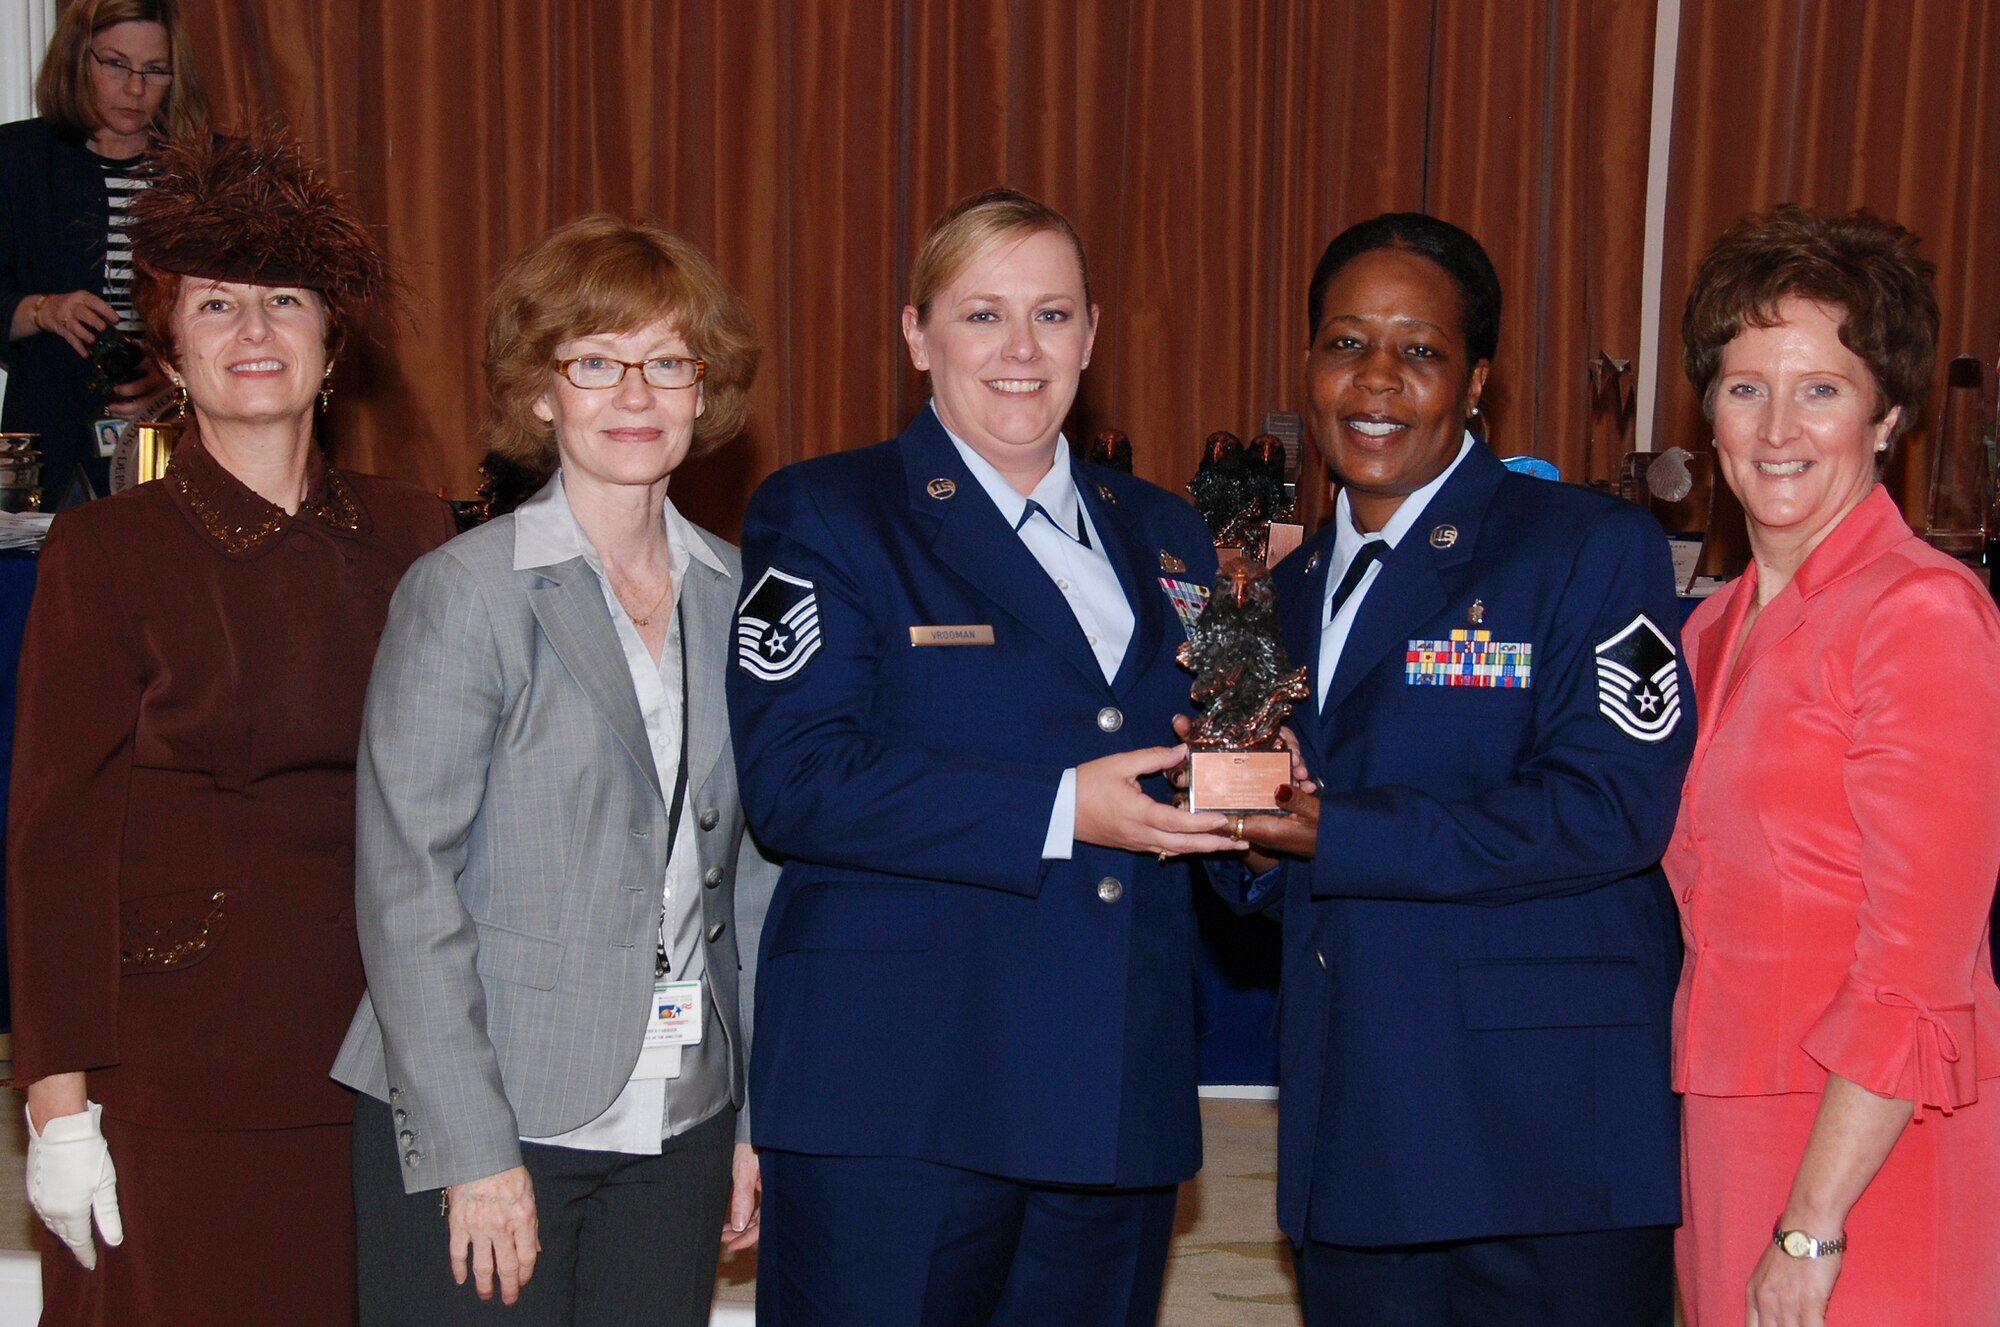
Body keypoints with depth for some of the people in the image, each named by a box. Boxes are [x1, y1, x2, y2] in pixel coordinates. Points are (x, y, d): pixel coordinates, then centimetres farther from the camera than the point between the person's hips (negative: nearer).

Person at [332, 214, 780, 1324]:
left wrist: (759, 1116, 9)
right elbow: (405, 887, -10)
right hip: (484, 1122, -4)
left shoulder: (739, 596, 8)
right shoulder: (465, 591, -7)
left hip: (679, 1128, 4)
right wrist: (475, 1151, -13)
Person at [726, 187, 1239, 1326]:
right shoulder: (825, 519, -1)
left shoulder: (1164, 538, 16)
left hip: (1123, 1096, 5)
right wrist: (1061, 810, -18)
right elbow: (796, 783, -13)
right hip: (900, 1102, -5)